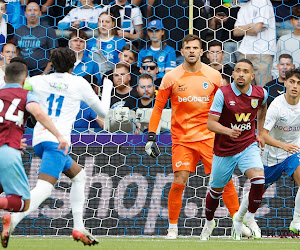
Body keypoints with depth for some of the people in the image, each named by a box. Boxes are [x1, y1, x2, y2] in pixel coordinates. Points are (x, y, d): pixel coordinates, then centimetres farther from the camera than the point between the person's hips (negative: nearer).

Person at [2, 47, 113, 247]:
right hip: (57, 140, -7)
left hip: (39, 139, 7)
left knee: (78, 174, 25)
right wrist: (107, 88, 32)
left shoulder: (40, 81, 13)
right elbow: (103, 111, 17)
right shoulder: (79, 83, 6)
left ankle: (79, 228, 20)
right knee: (44, 188, -20)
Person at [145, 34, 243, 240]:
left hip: (209, 136, 1)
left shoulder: (214, 76, 2)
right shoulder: (171, 78, 0)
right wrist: (151, 137, 1)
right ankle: (172, 228, 6)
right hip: (182, 138, -1)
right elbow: (158, 108, 6)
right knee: (179, 183, -10)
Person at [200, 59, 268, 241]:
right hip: (224, 149, -1)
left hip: (248, 145, 1)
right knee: (216, 190, 13)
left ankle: (250, 218, -1)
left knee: (259, 179, -24)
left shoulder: (260, 93, -4)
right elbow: (211, 123, -18)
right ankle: (209, 222, 41)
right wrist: (228, 131, -37)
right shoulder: (223, 93, -16)